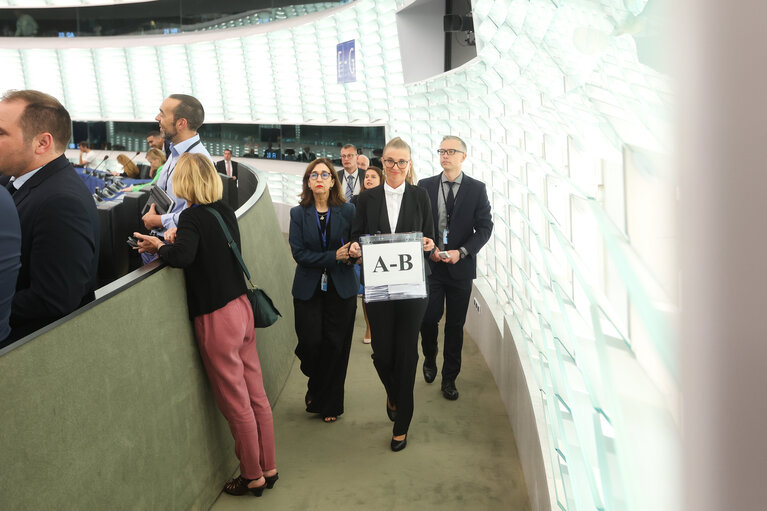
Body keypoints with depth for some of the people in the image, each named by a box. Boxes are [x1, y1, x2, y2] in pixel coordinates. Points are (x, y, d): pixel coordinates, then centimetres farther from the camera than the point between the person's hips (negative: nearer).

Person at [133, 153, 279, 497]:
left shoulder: (192, 216, -15)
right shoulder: (225, 211, 6)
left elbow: (182, 256, -30)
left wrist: (159, 247, -12)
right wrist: (180, 239, 11)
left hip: (216, 317, -7)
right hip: (241, 306, 7)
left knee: (236, 403, 5)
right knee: (256, 395, 14)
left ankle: (253, 476, 18)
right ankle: (268, 467, 26)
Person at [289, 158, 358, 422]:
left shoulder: (348, 211, 1)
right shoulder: (298, 213, 1)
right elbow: (298, 252, -7)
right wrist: (334, 257, -17)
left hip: (341, 289, 0)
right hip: (308, 289, 0)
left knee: (335, 346, 3)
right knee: (311, 343, -4)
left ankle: (329, 404, 21)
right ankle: (317, 387, 29)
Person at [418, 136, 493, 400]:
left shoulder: (477, 189, 2)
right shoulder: (425, 186, 4)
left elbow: (484, 227, -1)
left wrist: (461, 252, -13)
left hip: (460, 266, 0)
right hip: (430, 265, 0)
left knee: (455, 325, 6)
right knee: (428, 319, -4)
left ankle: (449, 378, 19)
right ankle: (430, 359, 27)